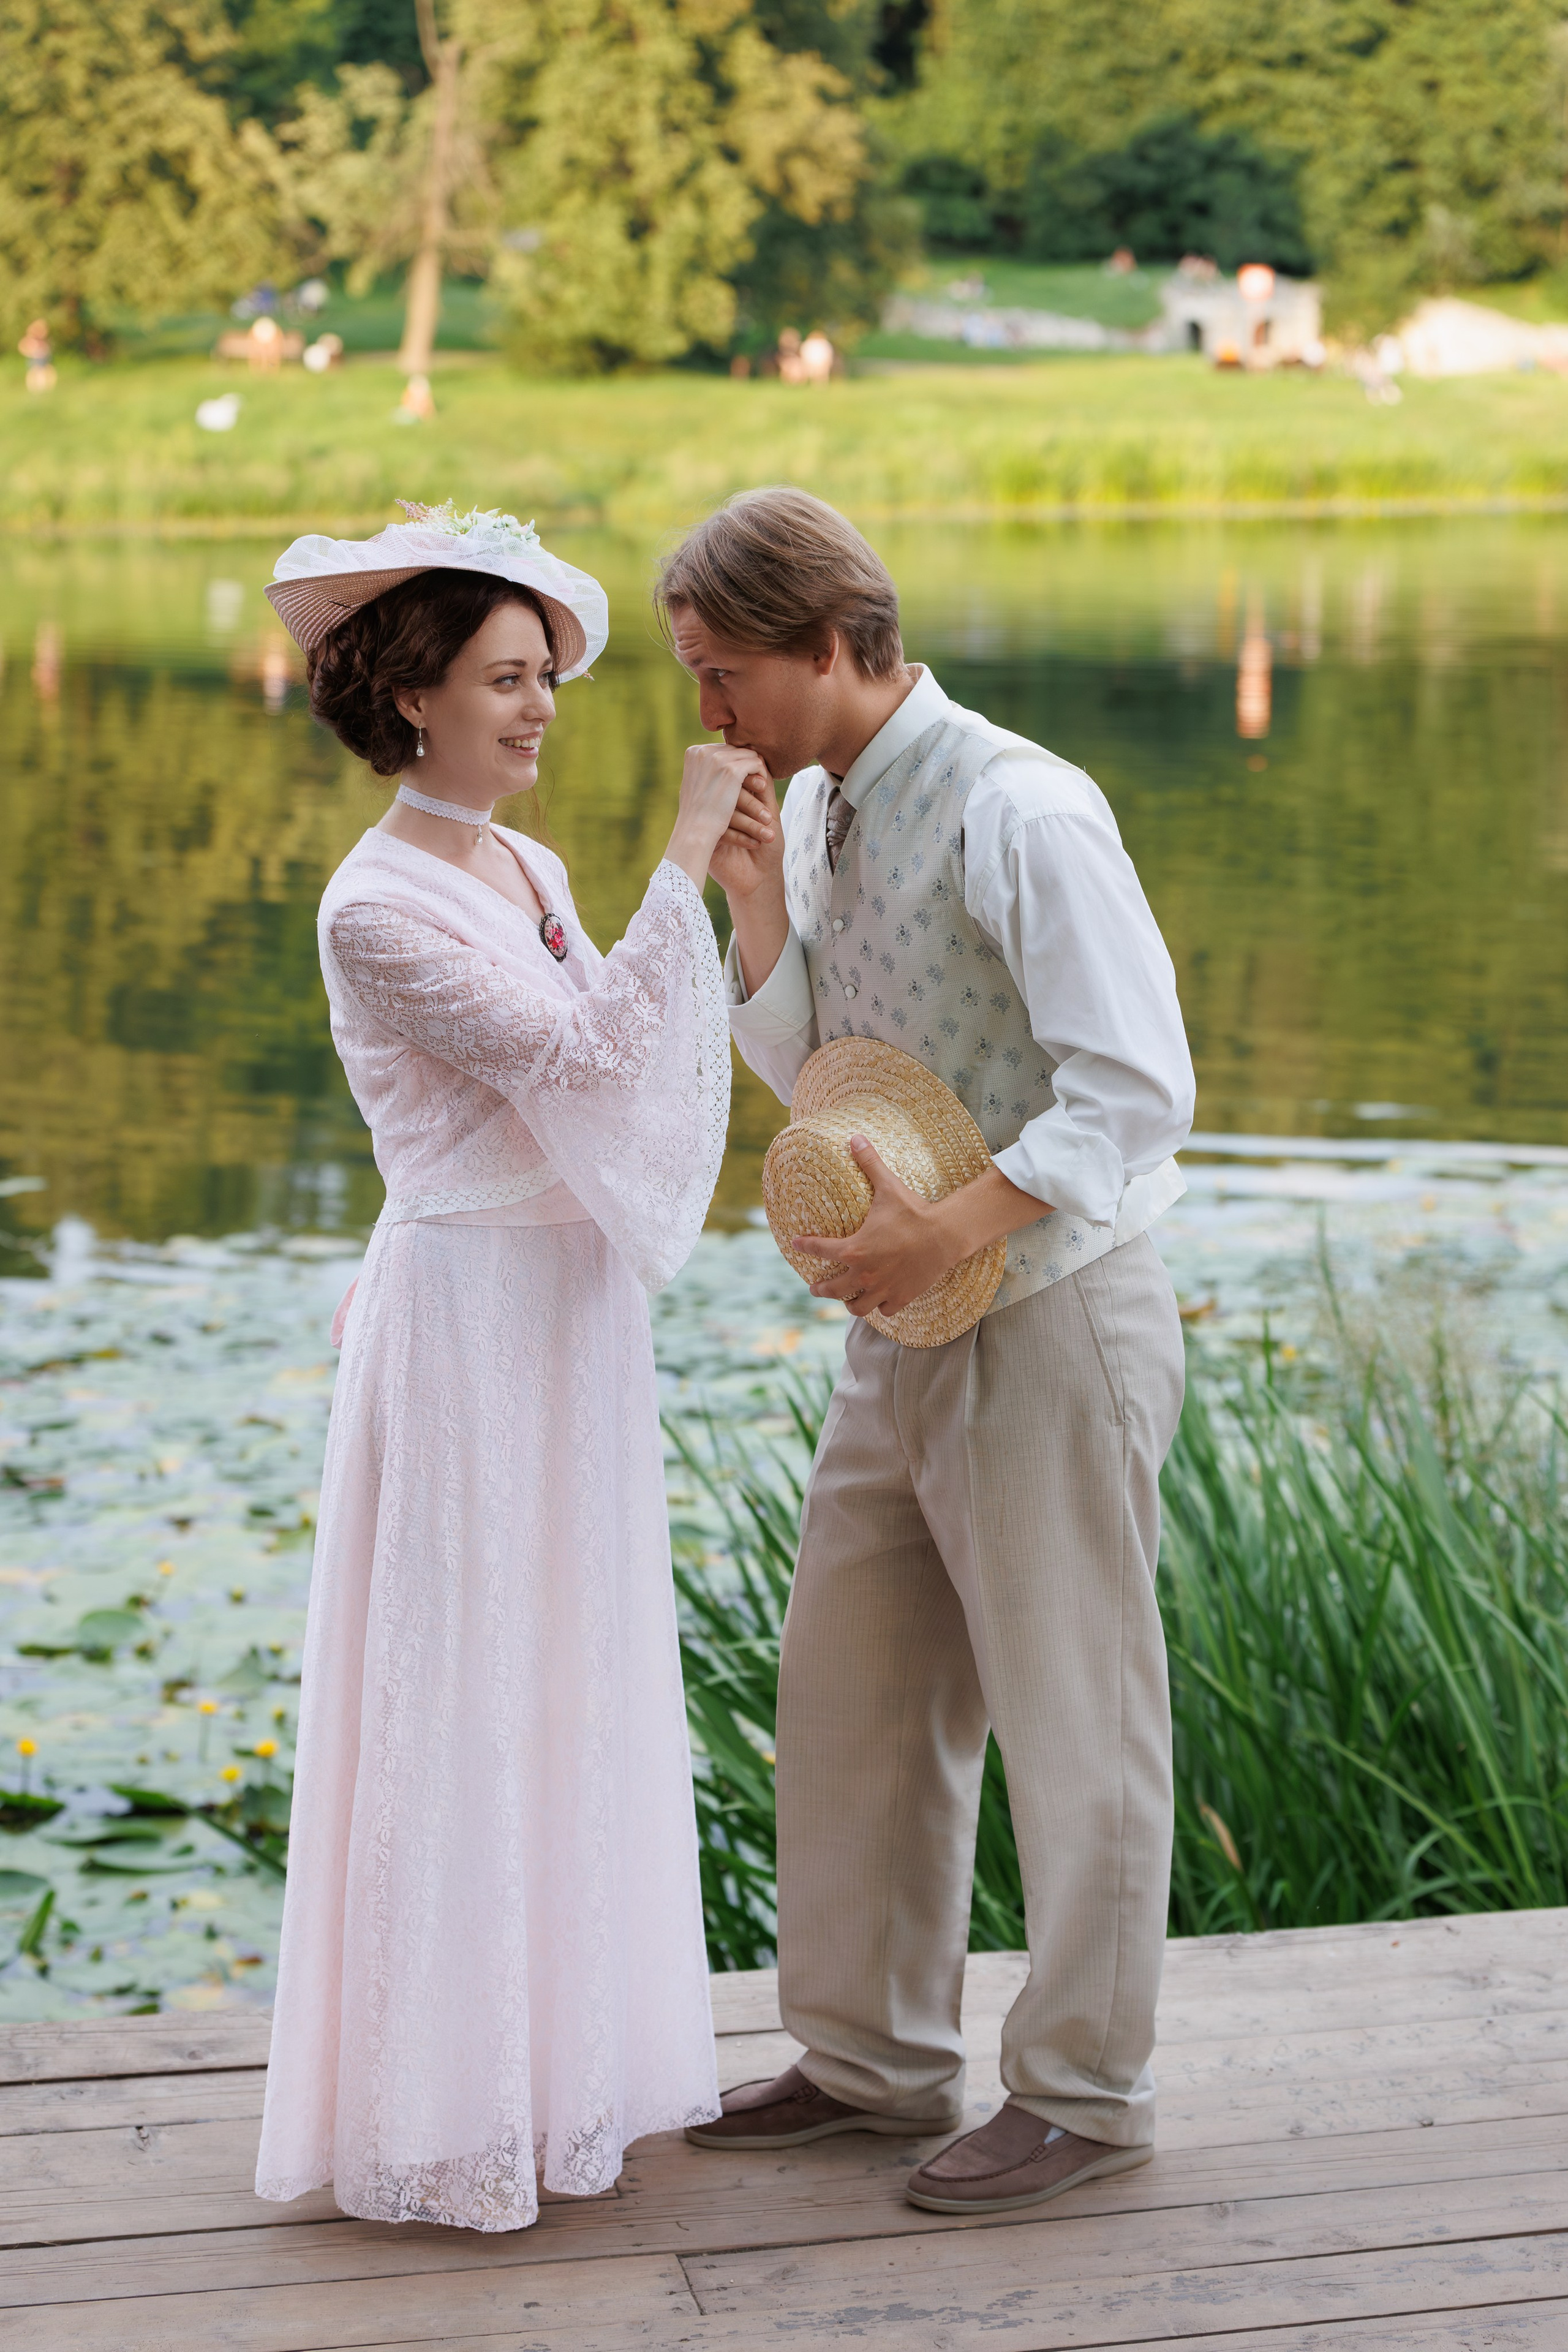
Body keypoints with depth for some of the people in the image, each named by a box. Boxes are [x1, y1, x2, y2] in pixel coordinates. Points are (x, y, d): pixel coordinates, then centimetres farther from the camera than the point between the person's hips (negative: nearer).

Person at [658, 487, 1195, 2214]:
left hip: (1050, 1314, -9)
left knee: (1071, 1715, 4)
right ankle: (873, 2056, 30)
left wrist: (950, 1229, -27)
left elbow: (1139, 1086, -22)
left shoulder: (1019, 812, -19)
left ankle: (1083, 2090, 19)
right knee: (852, 1694, 15)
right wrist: (755, 903, 0)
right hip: (905, 1328, 9)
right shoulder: (817, 807, 7)